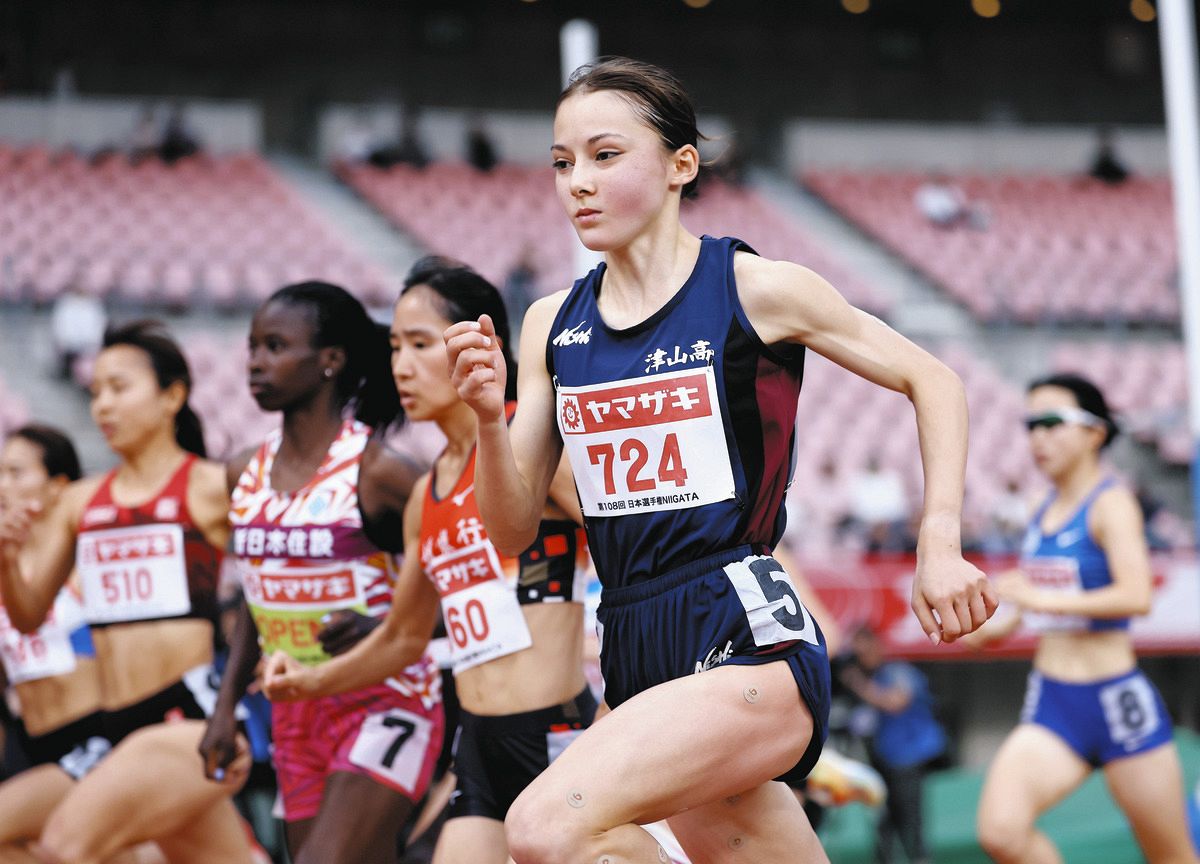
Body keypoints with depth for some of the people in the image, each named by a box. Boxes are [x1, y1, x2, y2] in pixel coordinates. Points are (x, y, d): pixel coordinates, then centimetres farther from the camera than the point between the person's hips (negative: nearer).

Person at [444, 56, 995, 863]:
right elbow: (513, 530, 11)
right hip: (638, 659, 6)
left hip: (748, 639, -6)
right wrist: (489, 416, -7)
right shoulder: (553, 325, 11)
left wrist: (940, 546, -1)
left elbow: (931, 380, 8)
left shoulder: (756, 290, -3)